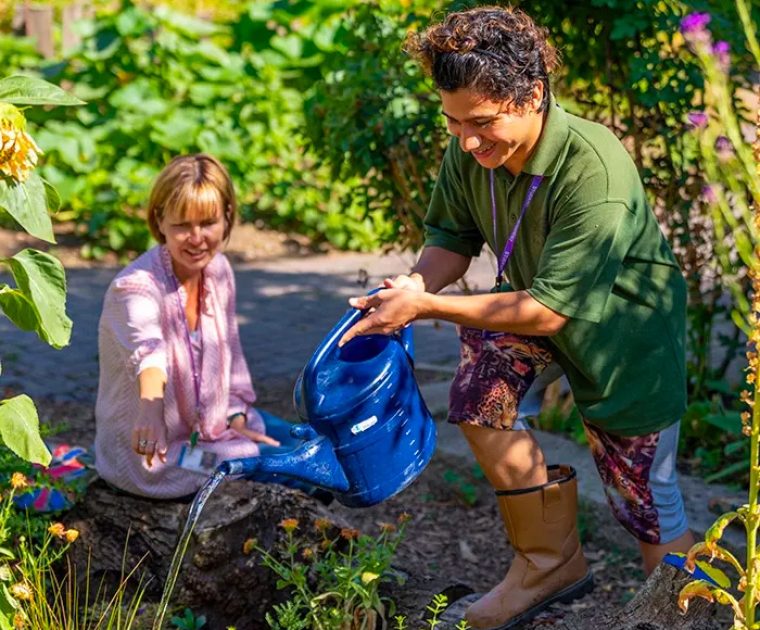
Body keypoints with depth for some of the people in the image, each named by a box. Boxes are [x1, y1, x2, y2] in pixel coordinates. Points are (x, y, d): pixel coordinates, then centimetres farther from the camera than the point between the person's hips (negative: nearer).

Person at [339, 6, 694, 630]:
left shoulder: (594, 171, -37)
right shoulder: (470, 152, -18)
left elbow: (549, 311, -34)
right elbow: (453, 237, -2)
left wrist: (427, 308, -35)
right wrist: (417, 285, -24)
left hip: (629, 320, -6)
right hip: (533, 292, 6)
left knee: (643, 495, 1)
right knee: (480, 398, -16)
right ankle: (551, 563, 4)